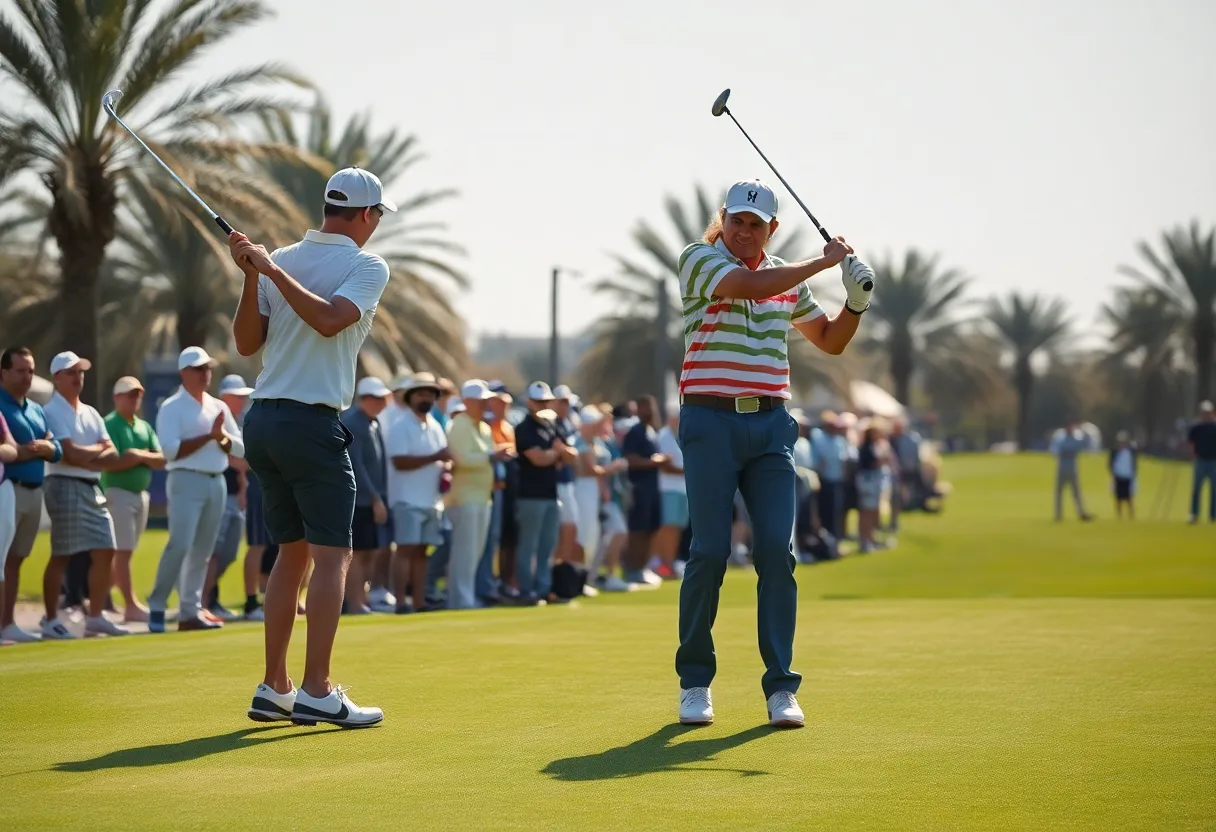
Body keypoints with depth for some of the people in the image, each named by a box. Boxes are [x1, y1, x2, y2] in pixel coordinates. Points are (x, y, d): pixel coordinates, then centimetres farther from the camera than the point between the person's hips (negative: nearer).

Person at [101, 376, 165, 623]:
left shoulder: (144, 427, 15)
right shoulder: (109, 425, -6)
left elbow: (160, 460, 5)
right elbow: (113, 463, -17)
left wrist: (139, 454, -11)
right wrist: (141, 457, -9)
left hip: (141, 493, 7)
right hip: (118, 492, -7)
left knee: (125, 551, 9)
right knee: (123, 551, -9)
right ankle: (131, 605, -11)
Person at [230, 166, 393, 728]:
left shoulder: (282, 261, 11)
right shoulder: (367, 266, -5)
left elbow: (246, 343, 8)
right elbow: (329, 320, -21)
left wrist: (254, 276, 0)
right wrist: (267, 273, -18)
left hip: (262, 421, 7)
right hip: (311, 423, -7)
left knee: (292, 551, 14)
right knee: (331, 554, -5)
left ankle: (273, 689, 13)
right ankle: (316, 692, -13)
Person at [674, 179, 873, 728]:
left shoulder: (788, 278, 15)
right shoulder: (699, 259, -1)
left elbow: (831, 341, 26)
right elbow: (752, 286, -20)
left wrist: (856, 302, 7)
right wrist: (825, 261, -12)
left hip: (771, 425, 4)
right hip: (710, 422, -4)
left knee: (777, 552, -5)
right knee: (710, 552, -6)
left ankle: (780, 687, -1)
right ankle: (695, 683, 8)